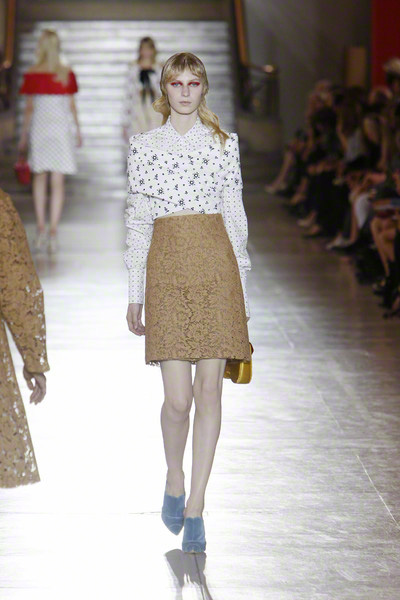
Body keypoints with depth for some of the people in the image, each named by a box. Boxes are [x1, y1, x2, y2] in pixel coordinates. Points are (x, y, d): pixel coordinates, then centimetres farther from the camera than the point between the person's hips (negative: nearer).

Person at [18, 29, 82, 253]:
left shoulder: (32, 75, -4)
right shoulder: (68, 74, -3)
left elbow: (29, 108, -1)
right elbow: (72, 106, 2)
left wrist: (24, 136, 7)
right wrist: (78, 131, 14)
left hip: (39, 127, 0)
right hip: (61, 129, 0)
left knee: (40, 178, 14)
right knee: (58, 182, 2)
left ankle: (41, 229, 6)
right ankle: (53, 233, -4)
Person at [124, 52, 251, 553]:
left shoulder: (224, 144, 8)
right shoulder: (144, 146, 8)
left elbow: (235, 217, 10)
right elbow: (137, 221, 10)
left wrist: (241, 289, 6)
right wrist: (134, 296, 8)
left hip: (216, 266, 1)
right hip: (167, 267, -1)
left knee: (209, 390, -2)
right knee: (178, 397, -7)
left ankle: (195, 508, 7)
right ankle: (174, 478, 22)